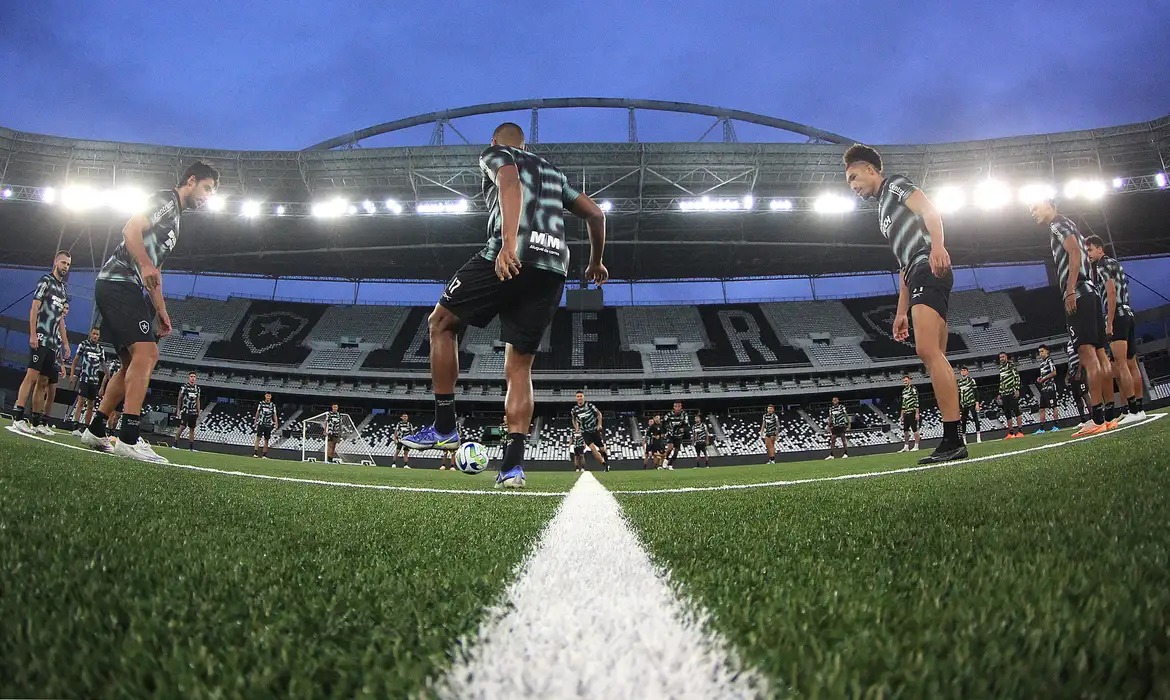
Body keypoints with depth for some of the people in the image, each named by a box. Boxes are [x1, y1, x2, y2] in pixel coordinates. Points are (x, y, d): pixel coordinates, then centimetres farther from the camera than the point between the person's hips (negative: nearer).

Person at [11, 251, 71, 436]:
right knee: (32, 376, -15)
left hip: (53, 342, 7)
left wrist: (65, 343, 19)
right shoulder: (45, 281, 1)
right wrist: (32, 334, -17)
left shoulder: (64, 290, 21)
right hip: (40, 338, -7)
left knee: (43, 382, 6)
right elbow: (34, 308, -7)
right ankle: (17, 417, -17)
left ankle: (35, 422, 7)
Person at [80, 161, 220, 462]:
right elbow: (131, 229, -18)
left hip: (129, 289, 11)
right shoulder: (166, 200, -1)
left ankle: (95, 431, 17)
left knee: (134, 363, 11)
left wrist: (161, 310, 23)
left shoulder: (176, 219, 27)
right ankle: (128, 438, -26)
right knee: (147, 352, -21)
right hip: (119, 282, -11)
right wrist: (145, 265, -33)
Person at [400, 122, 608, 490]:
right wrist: (595, 262, 43)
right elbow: (596, 214, 29)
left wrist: (510, 241, -25)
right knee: (519, 366, 10)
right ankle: (513, 464, -1)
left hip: (512, 258, -6)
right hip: (554, 268, 6)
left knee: (442, 323, 14)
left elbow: (510, 184, -9)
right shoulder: (553, 171, 33)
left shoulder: (494, 154, 15)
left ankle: (444, 426, 12)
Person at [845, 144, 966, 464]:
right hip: (918, 274, 10)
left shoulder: (895, 183, 9)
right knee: (934, 357, 2)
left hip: (929, 267, -10)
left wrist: (936, 246, -29)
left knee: (927, 351, -22)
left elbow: (929, 210, -10)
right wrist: (901, 311, 25)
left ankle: (953, 439, -26)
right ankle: (952, 441, -1)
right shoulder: (884, 209, 33)